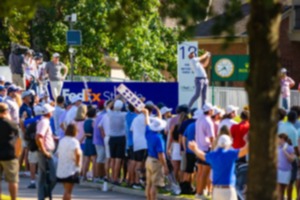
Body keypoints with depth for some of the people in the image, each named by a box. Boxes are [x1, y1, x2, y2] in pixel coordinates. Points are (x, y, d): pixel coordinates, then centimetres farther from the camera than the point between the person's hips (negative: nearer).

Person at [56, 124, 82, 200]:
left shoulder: (62, 141, 10)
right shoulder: (74, 141, -13)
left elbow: (58, 153, 14)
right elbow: (77, 153, -29)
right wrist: (77, 163, -14)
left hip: (61, 170, 7)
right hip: (71, 170, -7)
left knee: (66, 190, 18)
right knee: (68, 191, -5)